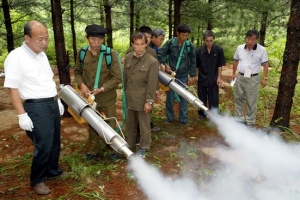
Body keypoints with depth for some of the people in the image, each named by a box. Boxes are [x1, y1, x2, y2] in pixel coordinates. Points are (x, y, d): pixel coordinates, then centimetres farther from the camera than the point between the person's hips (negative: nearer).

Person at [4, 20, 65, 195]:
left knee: (55, 142, 18)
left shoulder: (42, 54, 8)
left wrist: (58, 100, 17)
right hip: (36, 107, -8)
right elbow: (12, 88, -17)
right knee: (43, 146, -1)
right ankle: (37, 180, 20)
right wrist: (22, 115, -19)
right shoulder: (16, 57, -16)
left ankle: (53, 171, 37)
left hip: (52, 104, 8)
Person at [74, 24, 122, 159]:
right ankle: (94, 150, 39)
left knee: (109, 125, 15)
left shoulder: (111, 54, -17)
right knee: (92, 124, 19)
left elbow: (117, 78, -15)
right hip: (89, 97, 3)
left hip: (107, 97, -3)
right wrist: (81, 84, -12)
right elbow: (77, 72, 7)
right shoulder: (81, 53, -7)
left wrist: (102, 89, -23)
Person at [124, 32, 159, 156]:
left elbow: (152, 84, -15)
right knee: (130, 124, 19)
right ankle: (129, 145, 37)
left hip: (143, 100, -5)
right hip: (130, 99, 5)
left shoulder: (152, 62, -16)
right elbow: (125, 77, 9)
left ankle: (144, 147, 30)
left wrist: (149, 101, -15)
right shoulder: (128, 58, 1)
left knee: (144, 125, 11)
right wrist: (126, 93, 14)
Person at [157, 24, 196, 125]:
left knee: (183, 97, 7)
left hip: (183, 76, 1)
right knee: (170, 97, 8)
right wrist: (165, 64, -16)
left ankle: (183, 118, 22)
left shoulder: (190, 45, -8)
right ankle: (169, 117, 25)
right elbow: (160, 54, -6)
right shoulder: (170, 43, -10)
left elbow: (193, 61, -2)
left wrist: (192, 75, -2)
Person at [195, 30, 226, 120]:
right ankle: (202, 114, 29)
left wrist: (219, 77, -4)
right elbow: (196, 65, -1)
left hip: (213, 78, -1)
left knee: (214, 98, 7)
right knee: (202, 98, 13)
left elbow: (220, 65, -3)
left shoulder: (219, 50, -11)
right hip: (202, 78, 1)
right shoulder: (199, 50, -10)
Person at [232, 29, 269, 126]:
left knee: (251, 101, 5)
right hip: (240, 77, 4)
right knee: (238, 98, 14)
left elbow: (265, 64, -6)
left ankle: (250, 122, 19)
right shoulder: (240, 48, -3)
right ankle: (239, 118, 30)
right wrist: (233, 73, 13)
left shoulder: (262, 50, -12)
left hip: (253, 79, -4)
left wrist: (265, 78, -7)